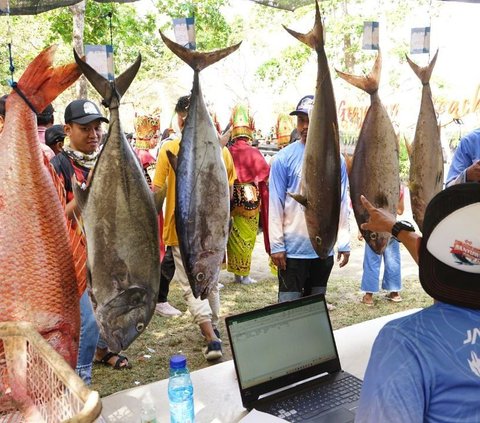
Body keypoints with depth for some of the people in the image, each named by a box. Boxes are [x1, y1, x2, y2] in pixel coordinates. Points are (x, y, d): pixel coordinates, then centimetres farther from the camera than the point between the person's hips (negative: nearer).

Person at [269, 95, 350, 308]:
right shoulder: (284, 158, -7)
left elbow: (342, 204, 5)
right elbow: (275, 205, -7)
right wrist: (276, 245, -11)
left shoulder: (336, 160, 2)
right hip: (293, 248, -3)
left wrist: (344, 243, 3)